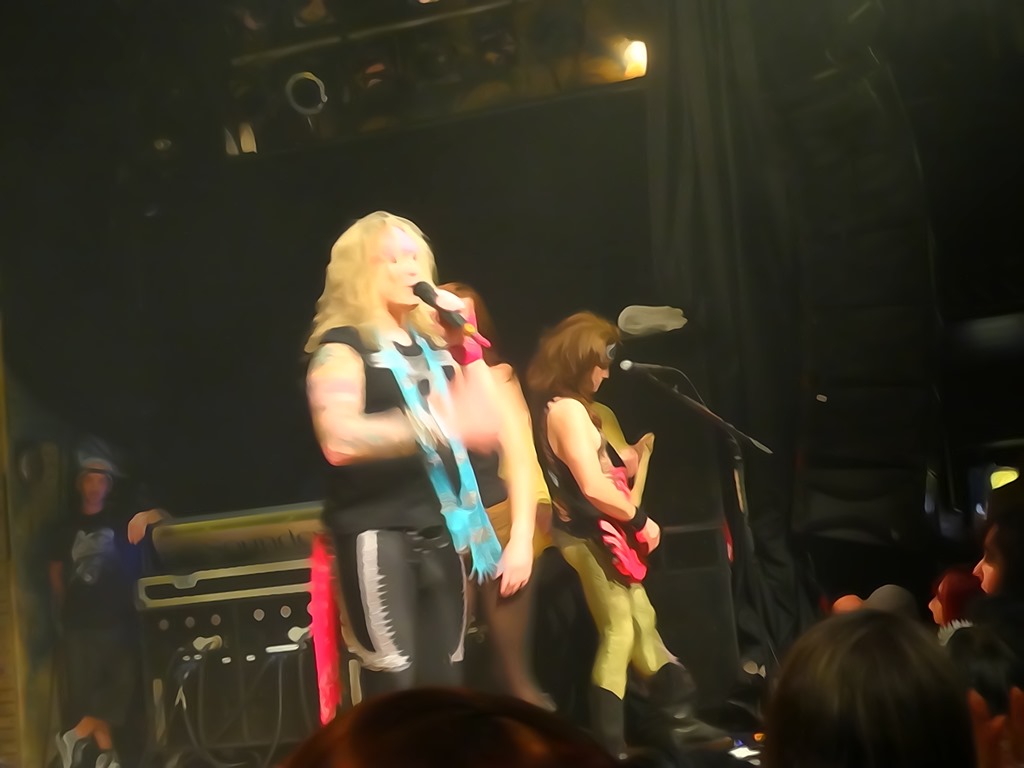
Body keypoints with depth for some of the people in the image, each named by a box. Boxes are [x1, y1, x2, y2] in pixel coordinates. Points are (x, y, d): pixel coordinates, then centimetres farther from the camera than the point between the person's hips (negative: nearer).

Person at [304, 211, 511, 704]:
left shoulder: (431, 346, 17)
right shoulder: (342, 347, -5)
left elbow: (487, 430, 11)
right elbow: (338, 440, -21)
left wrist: (466, 345, 4)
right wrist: (427, 424, -25)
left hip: (438, 532, 7)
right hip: (377, 532, -7)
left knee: (443, 683, 8)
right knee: (391, 687, -11)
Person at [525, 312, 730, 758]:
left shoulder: (564, 407, 13)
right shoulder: (566, 410, -20)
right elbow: (594, 489, -25)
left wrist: (631, 462, 6)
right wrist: (641, 521, -14)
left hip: (599, 534, 10)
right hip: (590, 537, -10)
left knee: (642, 622, 14)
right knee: (619, 632, -6)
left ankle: (679, 720, 22)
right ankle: (610, 748, 0)